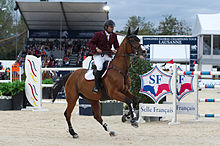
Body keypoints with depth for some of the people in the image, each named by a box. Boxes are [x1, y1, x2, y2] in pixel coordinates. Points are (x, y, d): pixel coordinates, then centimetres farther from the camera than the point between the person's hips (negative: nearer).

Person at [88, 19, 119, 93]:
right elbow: (90, 43, 0)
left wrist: (115, 50, -10)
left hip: (108, 56, 5)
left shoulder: (114, 36, 9)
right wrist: (96, 48, -17)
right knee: (100, 67, -31)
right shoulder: (98, 34, -3)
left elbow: (117, 46, 14)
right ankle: (96, 86, -25)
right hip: (98, 55, -5)